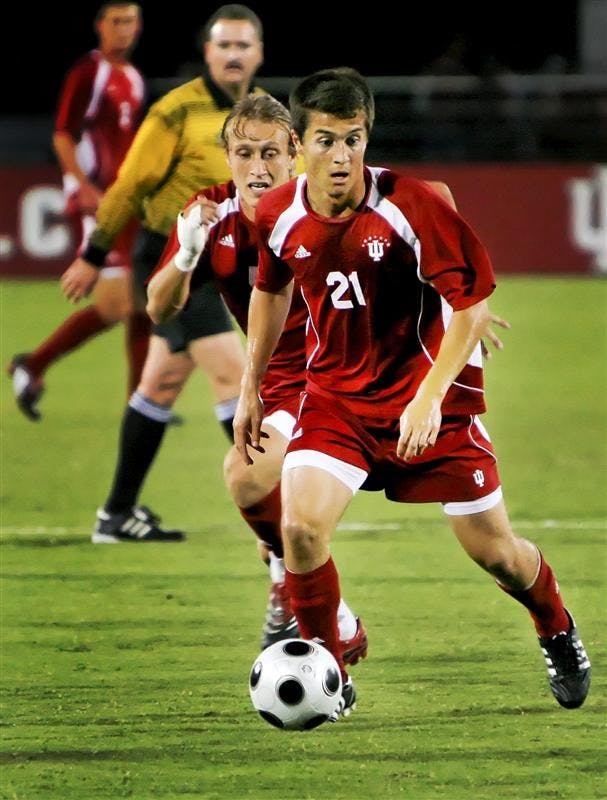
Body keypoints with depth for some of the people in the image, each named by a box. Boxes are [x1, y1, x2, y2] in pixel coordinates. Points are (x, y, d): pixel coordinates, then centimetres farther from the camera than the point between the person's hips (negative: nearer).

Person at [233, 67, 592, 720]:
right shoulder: (278, 215, -8)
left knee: (491, 548, 5)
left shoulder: (410, 205, -22)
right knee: (301, 527, -20)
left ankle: (558, 635, 38)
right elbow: (271, 291, 14)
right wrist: (250, 388, 18)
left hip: (431, 396, -3)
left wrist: (430, 399, -26)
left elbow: (472, 303, -18)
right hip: (335, 392, 3)